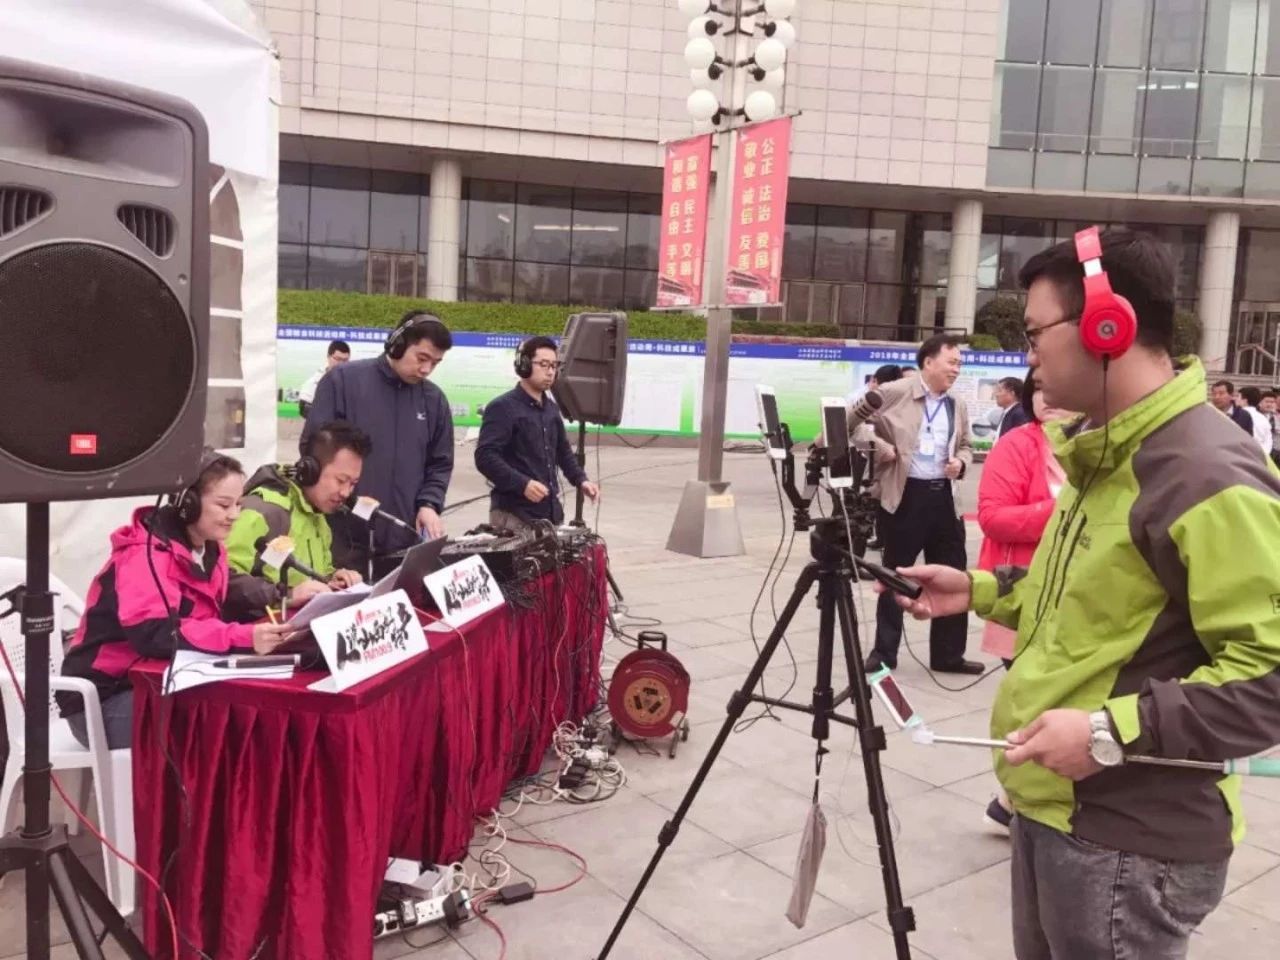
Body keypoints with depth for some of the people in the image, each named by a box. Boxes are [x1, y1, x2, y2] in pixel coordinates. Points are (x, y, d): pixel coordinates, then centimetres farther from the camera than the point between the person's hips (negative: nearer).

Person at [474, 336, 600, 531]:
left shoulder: (552, 409, 18)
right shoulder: (502, 408, -7)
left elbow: (563, 451, 29)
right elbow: (485, 457, -16)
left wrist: (580, 479, 11)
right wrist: (522, 484, -27)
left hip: (550, 513, 8)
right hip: (514, 514, -7)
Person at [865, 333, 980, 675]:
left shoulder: (958, 408, 12)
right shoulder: (894, 393, -7)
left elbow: (966, 445, 23)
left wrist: (961, 462, 1)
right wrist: (880, 448, -16)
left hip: (943, 496, 6)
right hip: (905, 495, -5)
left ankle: (948, 654, 22)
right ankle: (884, 652, 17)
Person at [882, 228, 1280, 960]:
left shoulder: (1210, 475, -22)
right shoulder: (1106, 454, 7)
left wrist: (1113, 732, -28)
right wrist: (982, 592, 9)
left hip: (1131, 842, -9)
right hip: (1050, 804, 9)